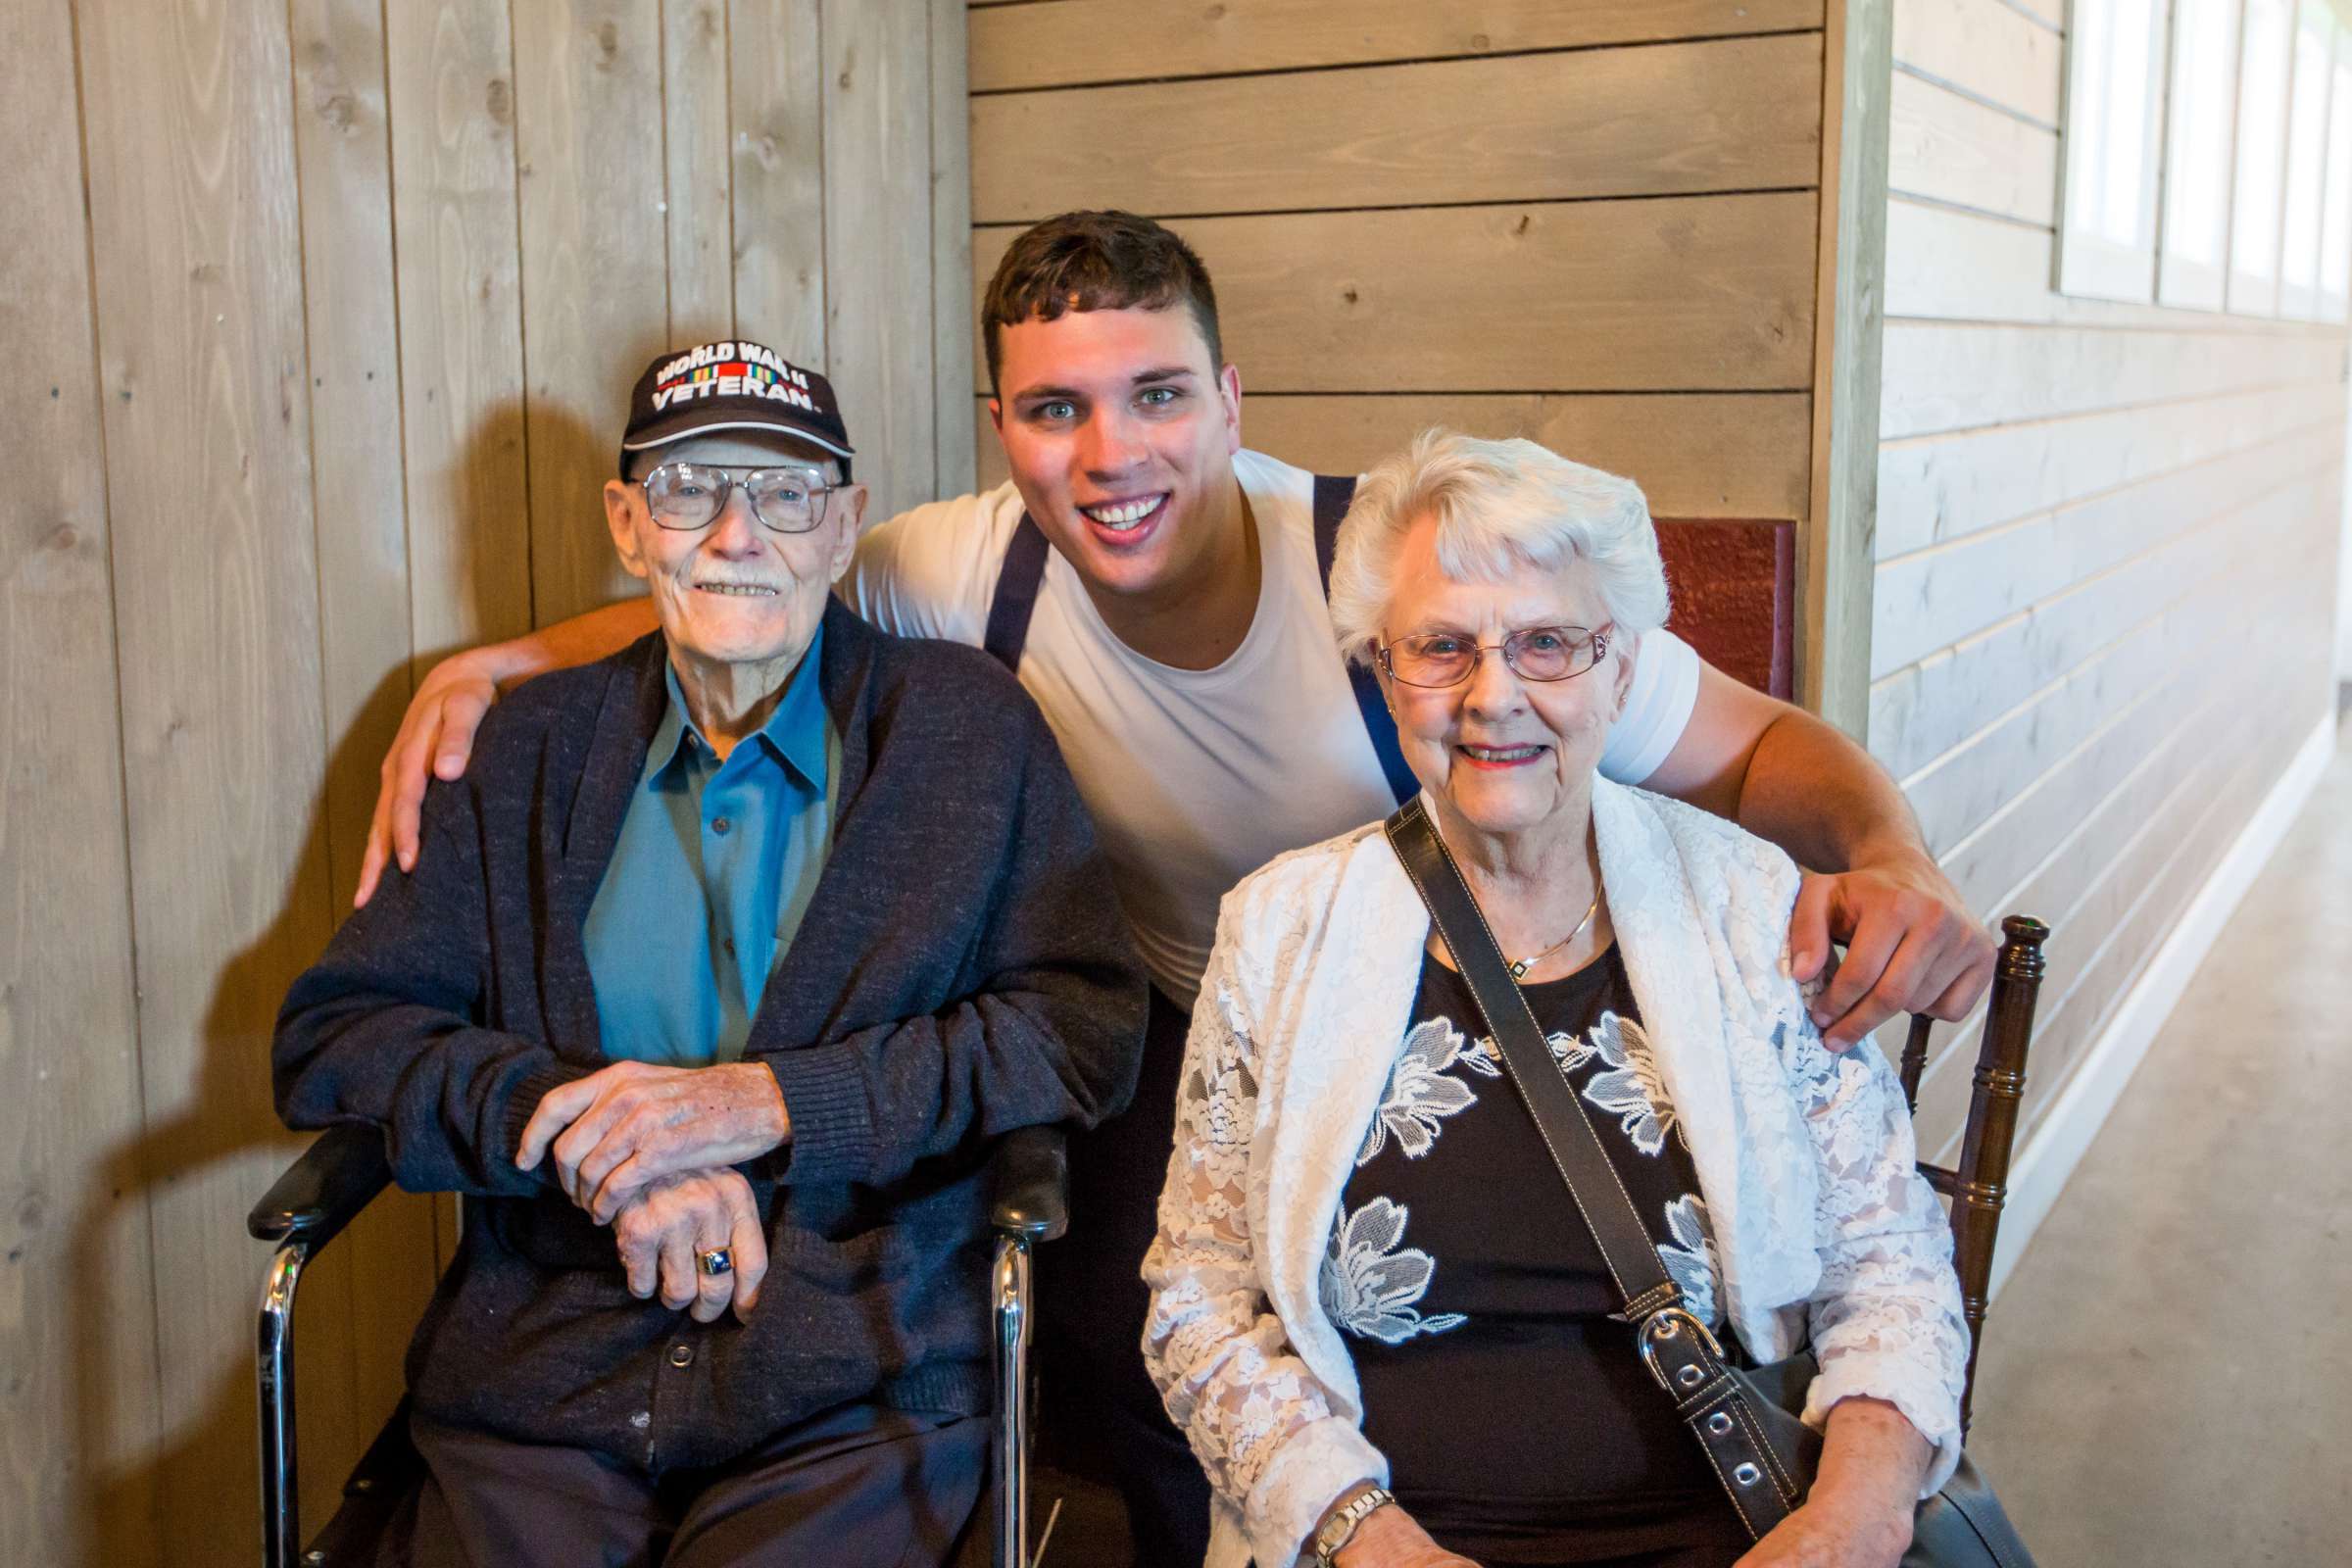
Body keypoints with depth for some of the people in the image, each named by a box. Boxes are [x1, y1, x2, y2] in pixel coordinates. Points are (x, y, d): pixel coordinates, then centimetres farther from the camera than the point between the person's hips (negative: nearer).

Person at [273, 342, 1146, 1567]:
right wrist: (604, 1140, -9)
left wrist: (771, 1100, -11)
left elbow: (1087, 1027, -1)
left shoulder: (969, 728, 7)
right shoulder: (527, 752, 12)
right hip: (542, 1383, 2)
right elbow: (328, 1038, 8)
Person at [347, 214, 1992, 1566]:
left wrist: (1887, 854, -39)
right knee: (1113, 1327, -17)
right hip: (1190, 1033, 3)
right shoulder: (984, 565, -13)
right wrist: (495, 666, -13)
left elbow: (1759, 744, -18)